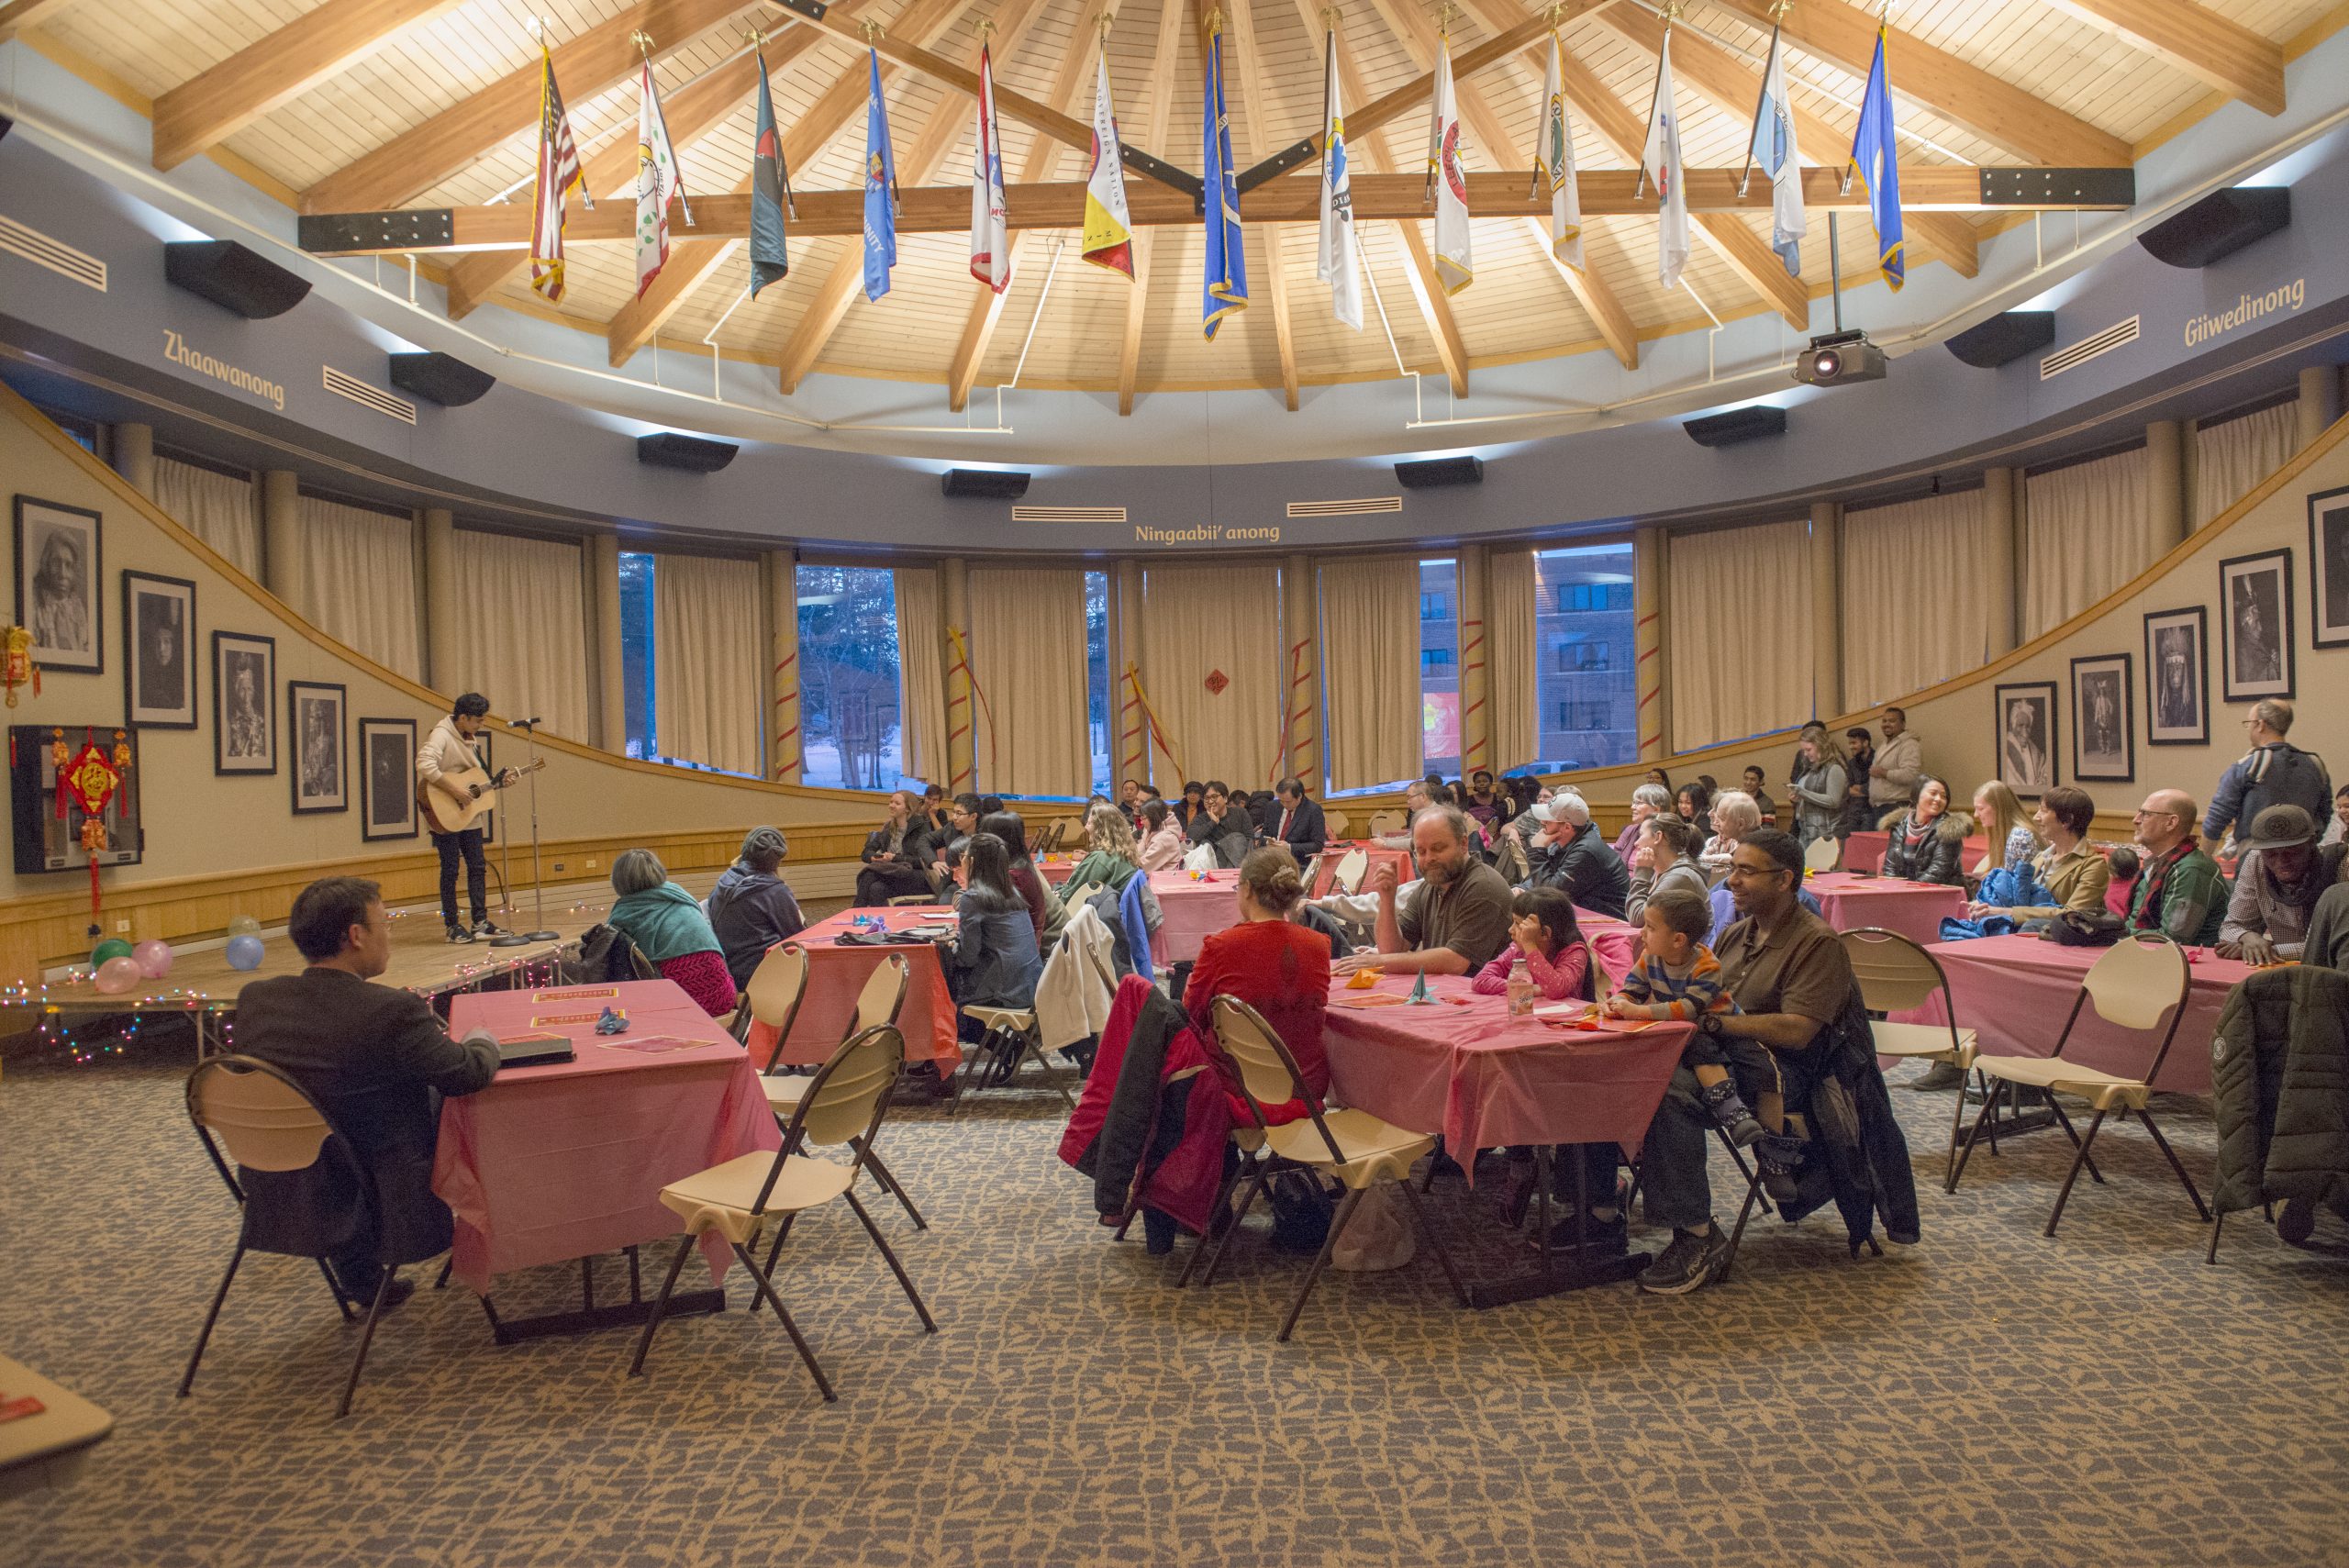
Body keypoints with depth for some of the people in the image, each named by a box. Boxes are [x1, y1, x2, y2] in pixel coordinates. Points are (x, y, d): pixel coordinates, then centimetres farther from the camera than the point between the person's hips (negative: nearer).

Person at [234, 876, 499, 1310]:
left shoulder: (254, 998, -5)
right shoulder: (392, 1011, -24)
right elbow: (468, 1074, -15)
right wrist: (483, 1039, 7)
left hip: (275, 1200, 6)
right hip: (381, 1205, -6)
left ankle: (360, 1278, 41)